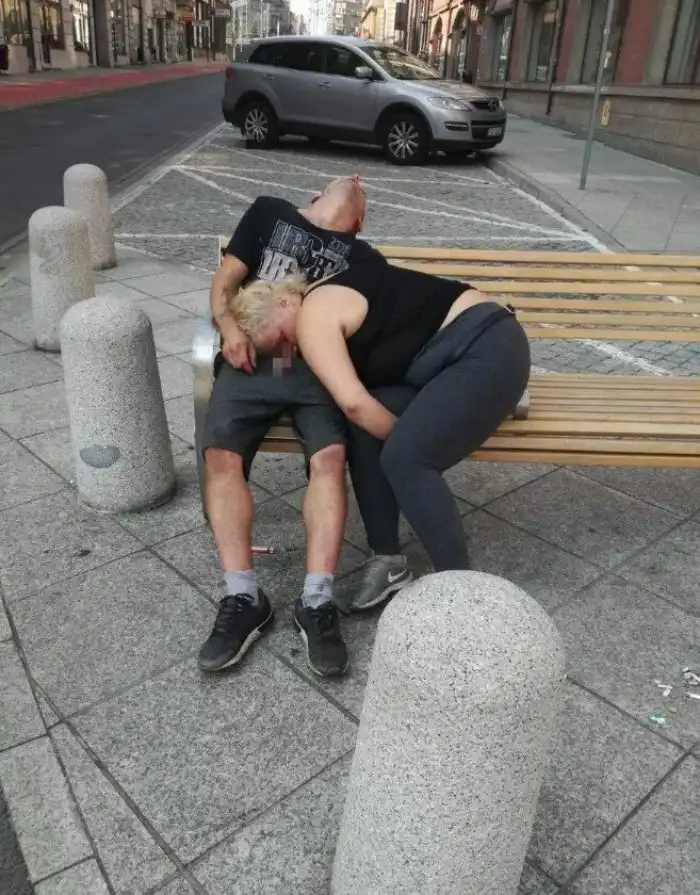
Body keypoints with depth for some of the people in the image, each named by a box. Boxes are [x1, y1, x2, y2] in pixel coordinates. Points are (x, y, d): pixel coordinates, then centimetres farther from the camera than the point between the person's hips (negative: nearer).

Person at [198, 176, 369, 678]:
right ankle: (244, 597, -22)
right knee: (220, 456, -25)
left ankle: (317, 601, -27)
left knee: (330, 456, -28)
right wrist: (229, 327, -4)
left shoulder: (362, 257, 24)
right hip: (251, 359, 0)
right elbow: (225, 281, 18)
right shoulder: (269, 213, 25)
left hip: (318, 366, 0)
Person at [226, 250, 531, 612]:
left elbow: (352, 401, -23)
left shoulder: (312, 317, -14)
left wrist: (407, 440, -12)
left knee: (404, 459, -23)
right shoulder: (328, 297, 14)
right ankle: (389, 560, 1)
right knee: (364, 429, -6)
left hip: (489, 349, -9)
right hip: (452, 361, 9)